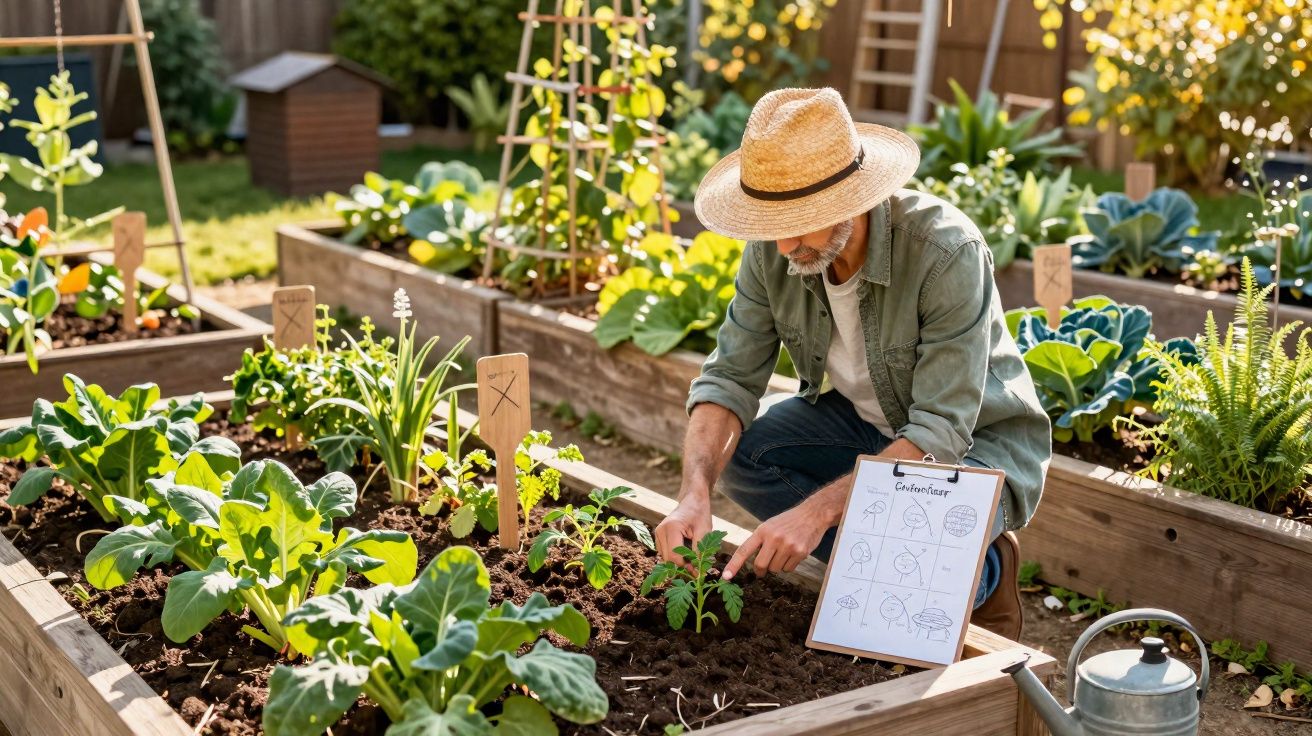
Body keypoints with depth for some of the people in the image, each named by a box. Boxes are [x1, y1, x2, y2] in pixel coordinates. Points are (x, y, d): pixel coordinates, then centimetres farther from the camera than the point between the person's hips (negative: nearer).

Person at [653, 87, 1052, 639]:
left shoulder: (948, 253, -33)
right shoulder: (774, 248, -16)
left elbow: (940, 433, -33)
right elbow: (730, 378, -13)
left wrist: (817, 510, -41)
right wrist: (695, 492, -31)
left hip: (976, 442, -6)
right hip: (865, 422, 6)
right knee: (734, 455, -17)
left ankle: (984, 571, 4)